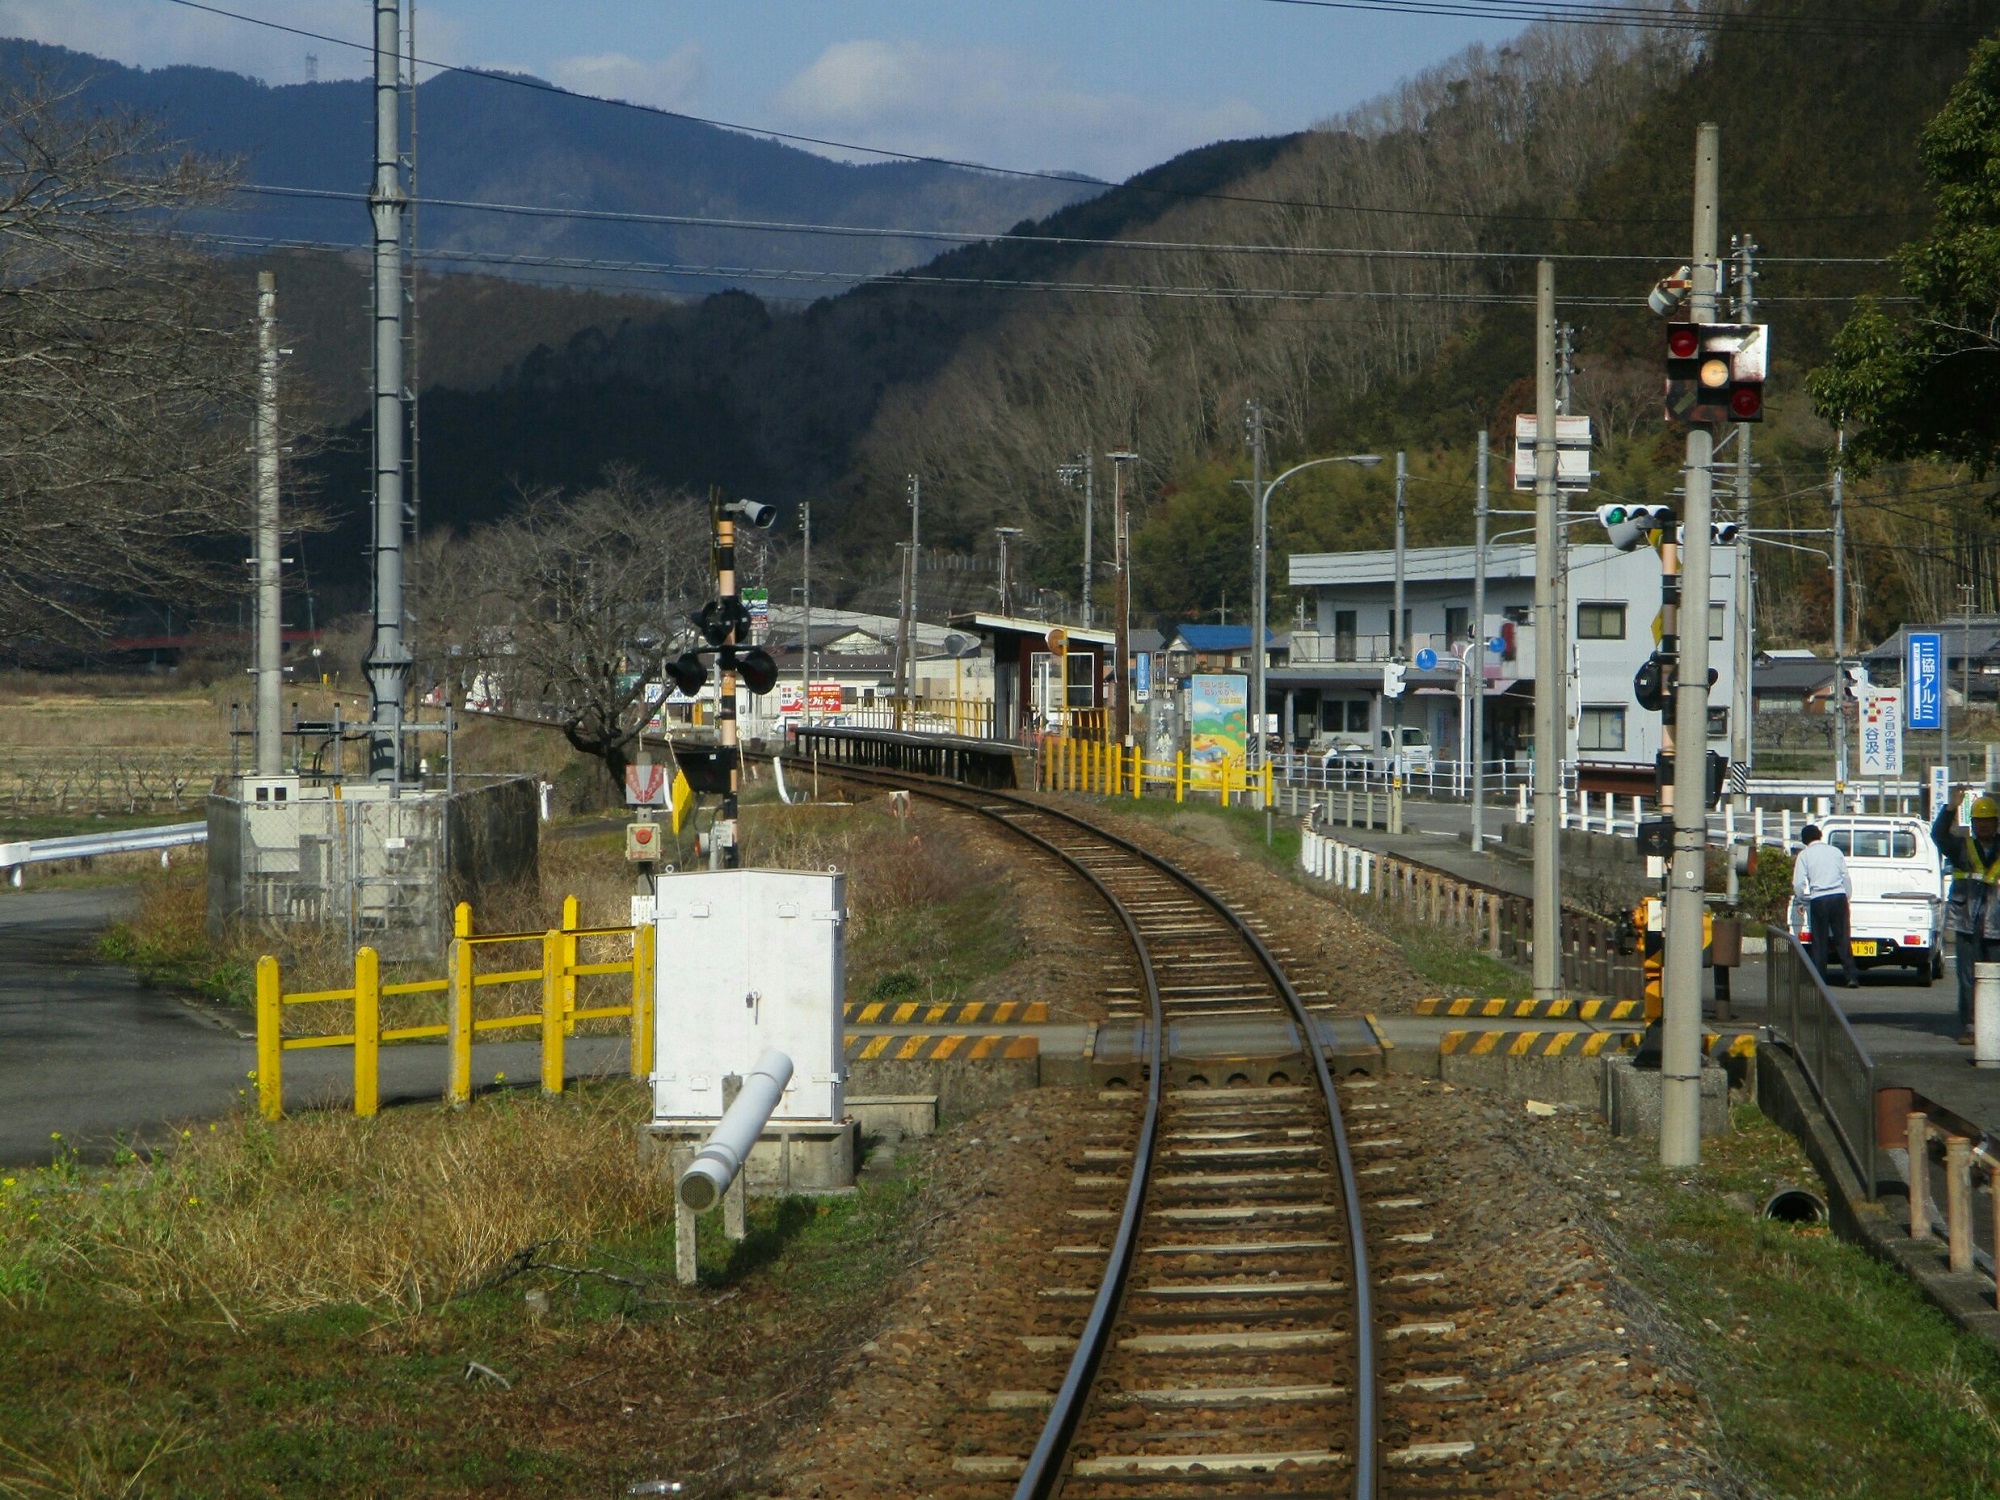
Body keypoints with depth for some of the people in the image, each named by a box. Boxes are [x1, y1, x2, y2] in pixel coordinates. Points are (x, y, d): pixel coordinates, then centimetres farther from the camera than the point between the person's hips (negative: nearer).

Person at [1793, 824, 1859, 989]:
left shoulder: (1805, 855, 3)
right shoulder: (1835, 851, 11)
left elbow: (1799, 884, -2)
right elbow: (1846, 878, 11)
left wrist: (1805, 898, 16)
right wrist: (1846, 898, 21)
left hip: (1818, 900, -2)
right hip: (1839, 897, 2)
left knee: (1820, 942, 5)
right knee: (1843, 939, 4)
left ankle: (1819, 979, 2)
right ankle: (1852, 977, -4)